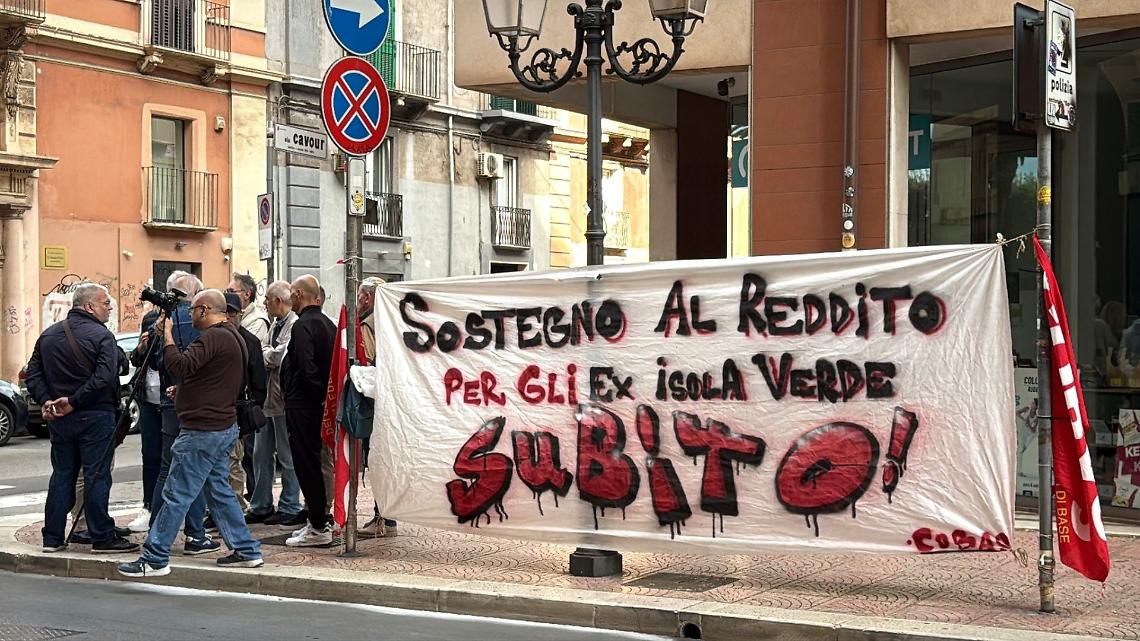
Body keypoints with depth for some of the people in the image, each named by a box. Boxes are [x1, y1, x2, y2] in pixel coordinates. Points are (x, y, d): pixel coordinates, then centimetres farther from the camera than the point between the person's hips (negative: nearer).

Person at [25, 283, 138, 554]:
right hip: (95, 416, -6)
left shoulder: (48, 335, 10)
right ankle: (102, 536, 2)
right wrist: (74, 402, -17)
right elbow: (104, 378, -22)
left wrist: (46, 401, -4)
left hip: (59, 419, 6)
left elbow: (33, 375, 6)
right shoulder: (101, 336, -11)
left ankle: (52, 536, 14)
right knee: (96, 476, -1)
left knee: (61, 475, 13)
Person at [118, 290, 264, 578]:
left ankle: (155, 559, -3)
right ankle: (246, 551, 17)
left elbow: (180, 365, -26)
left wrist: (167, 333, -15)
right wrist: (184, 388, 19)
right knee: (220, 491, 16)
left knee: (176, 495, -6)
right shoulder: (232, 336, 16)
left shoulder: (213, 337, -16)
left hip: (202, 430, -10)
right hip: (224, 427, 10)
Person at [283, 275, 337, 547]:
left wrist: (319, 394, -12)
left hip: (302, 404, -9)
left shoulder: (303, 325, -16)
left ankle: (318, 527, -3)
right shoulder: (328, 324, 13)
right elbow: (334, 363, 15)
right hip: (318, 404, 9)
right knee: (312, 462, 16)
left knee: (306, 465, -4)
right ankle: (320, 521, 21)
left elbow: (307, 368, -23)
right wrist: (326, 394, 12)